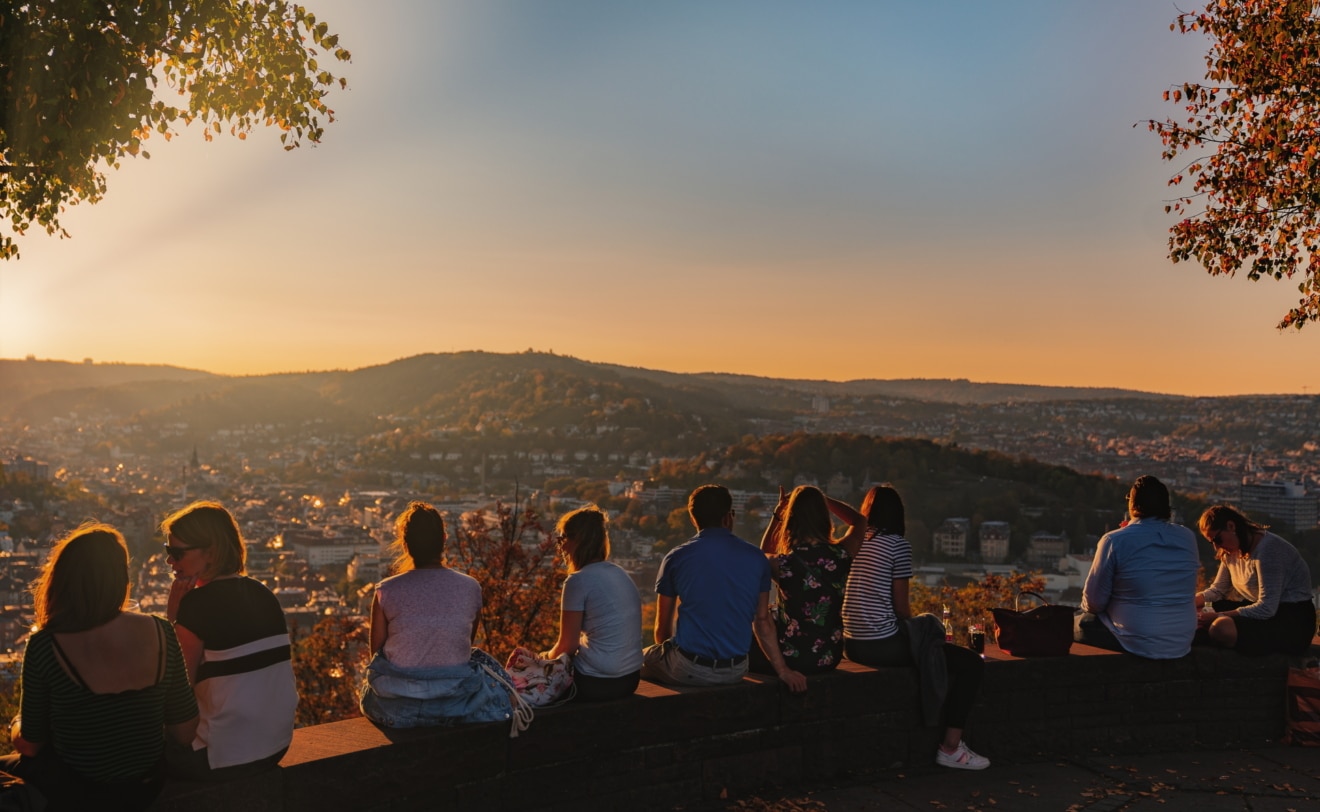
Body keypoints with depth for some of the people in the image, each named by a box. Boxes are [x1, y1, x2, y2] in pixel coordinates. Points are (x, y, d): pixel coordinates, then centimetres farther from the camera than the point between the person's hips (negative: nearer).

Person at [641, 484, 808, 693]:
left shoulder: (676, 558, -4)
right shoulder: (756, 558, 1)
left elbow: (662, 627, 4)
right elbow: (762, 621, 5)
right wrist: (782, 670, 13)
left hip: (688, 670, -3)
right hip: (735, 671, 4)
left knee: (642, 659, 25)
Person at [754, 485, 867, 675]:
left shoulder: (782, 563, -21)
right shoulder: (842, 554, -13)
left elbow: (763, 555, 8)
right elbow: (859, 521, 12)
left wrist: (777, 514, 6)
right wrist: (820, 500, 12)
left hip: (792, 660, -4)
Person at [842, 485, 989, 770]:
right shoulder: (897, 545, -9)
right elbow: (901, 607, -7)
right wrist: (914, 630, 12)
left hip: (851, 644, 8)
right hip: (884, 646, -8)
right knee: (972, 663, 2)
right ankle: (950, 747, 3)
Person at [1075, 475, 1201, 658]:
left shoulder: (1115, 540, -15)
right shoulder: (1188, 537, 1)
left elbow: (1094, 602, -10)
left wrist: (1087, 606, 13)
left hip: (1138, 643, -6)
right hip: (1182, 643, 6)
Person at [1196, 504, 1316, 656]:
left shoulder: (1267, 549, -21)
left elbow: (1266, 608, -26)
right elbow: (1218, 590, 12)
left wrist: (1217, 616, -27)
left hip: (1293, 622, -9)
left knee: (1221, 627, -31)